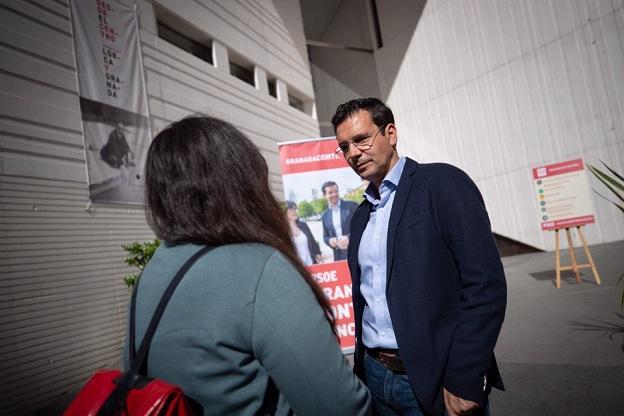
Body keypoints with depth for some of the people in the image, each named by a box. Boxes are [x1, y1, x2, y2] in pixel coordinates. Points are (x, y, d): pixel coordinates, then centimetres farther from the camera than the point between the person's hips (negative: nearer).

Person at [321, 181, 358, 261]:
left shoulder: (352, 206, 0)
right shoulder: (325, 216, 12)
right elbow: (325, 236, 17)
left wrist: (349, 238, -18)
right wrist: (330, 240, -6)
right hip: (339, 256, 3)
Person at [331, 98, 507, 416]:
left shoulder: (443, 183, -9)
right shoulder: (360, 216, 10)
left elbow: (486, 283, -16)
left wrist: (463, 382, -17)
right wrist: (361, 368, 9)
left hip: (436, 380, -6)